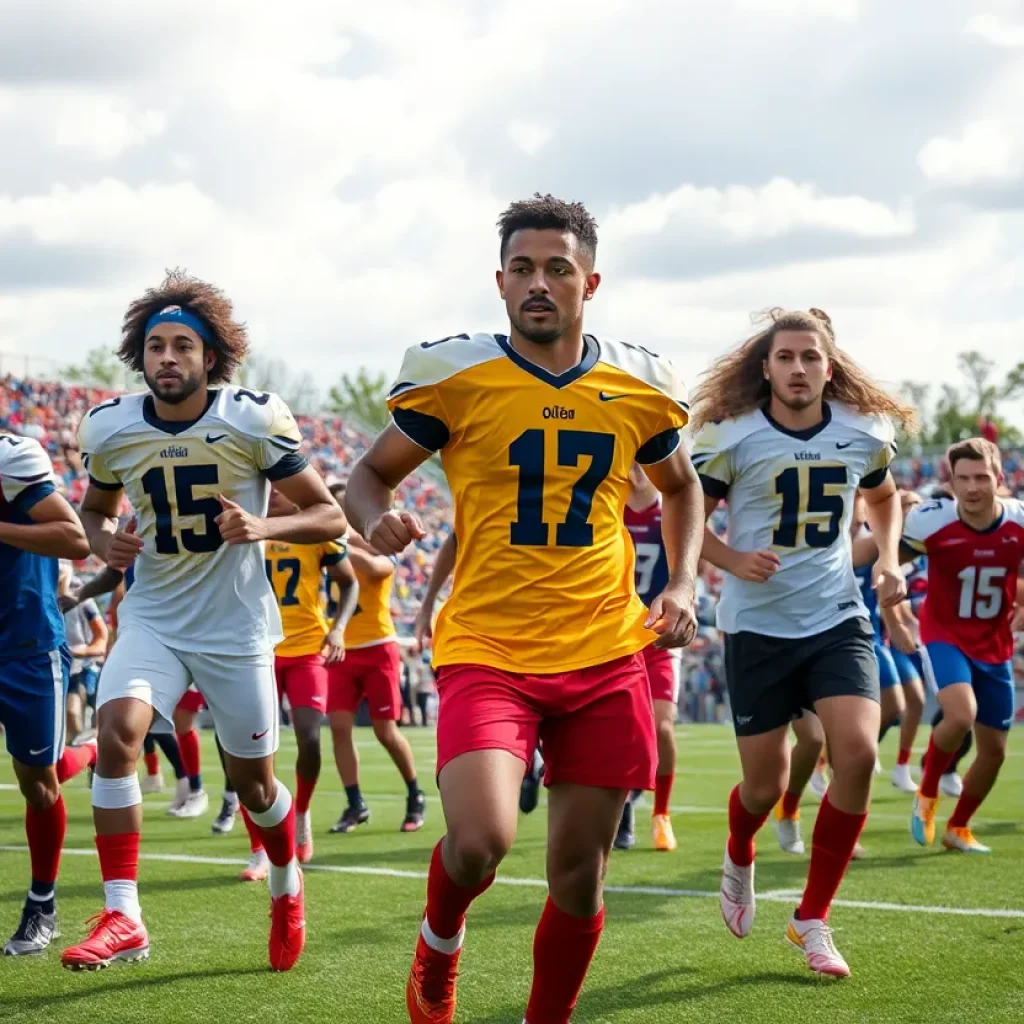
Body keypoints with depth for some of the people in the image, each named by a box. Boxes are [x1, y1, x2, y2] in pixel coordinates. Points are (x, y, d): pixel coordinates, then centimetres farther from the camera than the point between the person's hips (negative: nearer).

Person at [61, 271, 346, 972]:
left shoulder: (254, 421, -13)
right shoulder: (111, 428, -3)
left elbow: (330, 517, -8)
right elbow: (96, 507, 16)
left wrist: (264, 528, -27)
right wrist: (104, 541, -7)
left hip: (235, 626, -2)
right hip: (153, 618, 2)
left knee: (254, 783, 9)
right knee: (118, 729, -25)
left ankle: (287, 889, 41)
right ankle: (122, 918, -23)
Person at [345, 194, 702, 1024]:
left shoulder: (642, 385, 5)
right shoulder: (453, 375, -5)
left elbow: (680, 488, 23)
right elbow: (373, 471, 7)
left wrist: (683, 584, 6)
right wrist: (375, 519, -16)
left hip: (606, 655, 3)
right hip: (488, 649, -3)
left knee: (579, 871, 6)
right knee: (480, 841, -23)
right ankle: (440, 943, 12)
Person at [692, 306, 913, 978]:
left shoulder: (864, 434, -1)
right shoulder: (731, 436, -11)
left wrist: (889, 559, 4)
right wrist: (732, 559, -18)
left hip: (838, 619, 2)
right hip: (758, 626, -2)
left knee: (859, 753, -18)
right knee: (766, 786, 2)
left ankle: (813, 920, -2)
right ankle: (740, 858, 43)